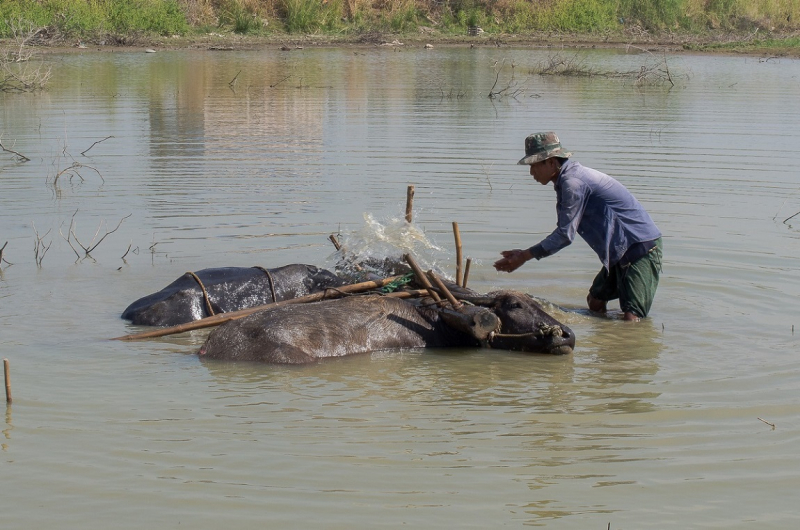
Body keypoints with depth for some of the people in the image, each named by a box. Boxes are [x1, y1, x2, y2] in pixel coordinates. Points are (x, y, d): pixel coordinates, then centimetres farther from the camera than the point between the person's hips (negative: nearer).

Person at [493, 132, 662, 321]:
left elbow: (565, 235, -21)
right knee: (595, 302, 20)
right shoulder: (566, 180, 11)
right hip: (621, 252, 11)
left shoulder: (572, 182, -20)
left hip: (642, 248, -11)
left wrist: (525, 256, -16)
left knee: (632, 319, -18)